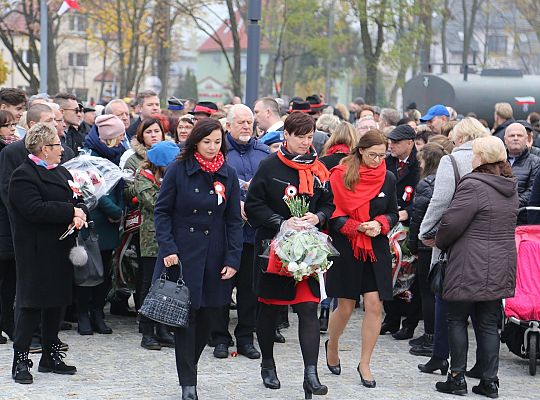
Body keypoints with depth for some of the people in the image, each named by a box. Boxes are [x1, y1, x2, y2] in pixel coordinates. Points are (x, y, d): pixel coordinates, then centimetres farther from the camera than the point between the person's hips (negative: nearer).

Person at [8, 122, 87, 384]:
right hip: (36, 252, -8)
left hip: (60, 251, 8)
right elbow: (35, 209, -24)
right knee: (31, 303, -6)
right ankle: (20, 360, 0)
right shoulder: (23, 176, -12)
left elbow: (77, 199, 15)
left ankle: (50, 356, 23)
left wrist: (80, 212, -9)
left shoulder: (61, 172, 16)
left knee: (56, 302, 12)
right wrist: (71, 211, -20)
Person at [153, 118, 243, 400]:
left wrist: (233, 259, -1)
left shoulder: (228, 175, 6)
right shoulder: (178, 171, -2)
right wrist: (167, 248, -11)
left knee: (207, 316, 5)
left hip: (214, 257, 3)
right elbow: (162, 212, 0)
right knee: (186, 316, -5)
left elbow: (234, 220, 7)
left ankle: (188, 369, 24)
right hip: (182, 255, -3)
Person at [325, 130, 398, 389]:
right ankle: (331, 346, 35)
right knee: (345, 307, 4)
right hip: (345, 248, -3)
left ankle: (365, 364, 8)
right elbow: (331, 213, -6)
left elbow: (393, 213, 13)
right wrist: (355, 226, -18)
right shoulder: (341, 175, -6)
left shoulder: (388, 179, 4)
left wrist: (380, 224, -8)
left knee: (374, 306, -4)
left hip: (376, 249, 3)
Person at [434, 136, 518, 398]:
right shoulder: (510, 189, 10)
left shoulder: (473, 186, -16)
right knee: (489, 324, 10)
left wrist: (440, 242, 3)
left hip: (470, 268, -7)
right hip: (501, 269, 7)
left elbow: (452, 222, -17)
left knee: (457, 320, 5)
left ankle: (457, 377, 6)